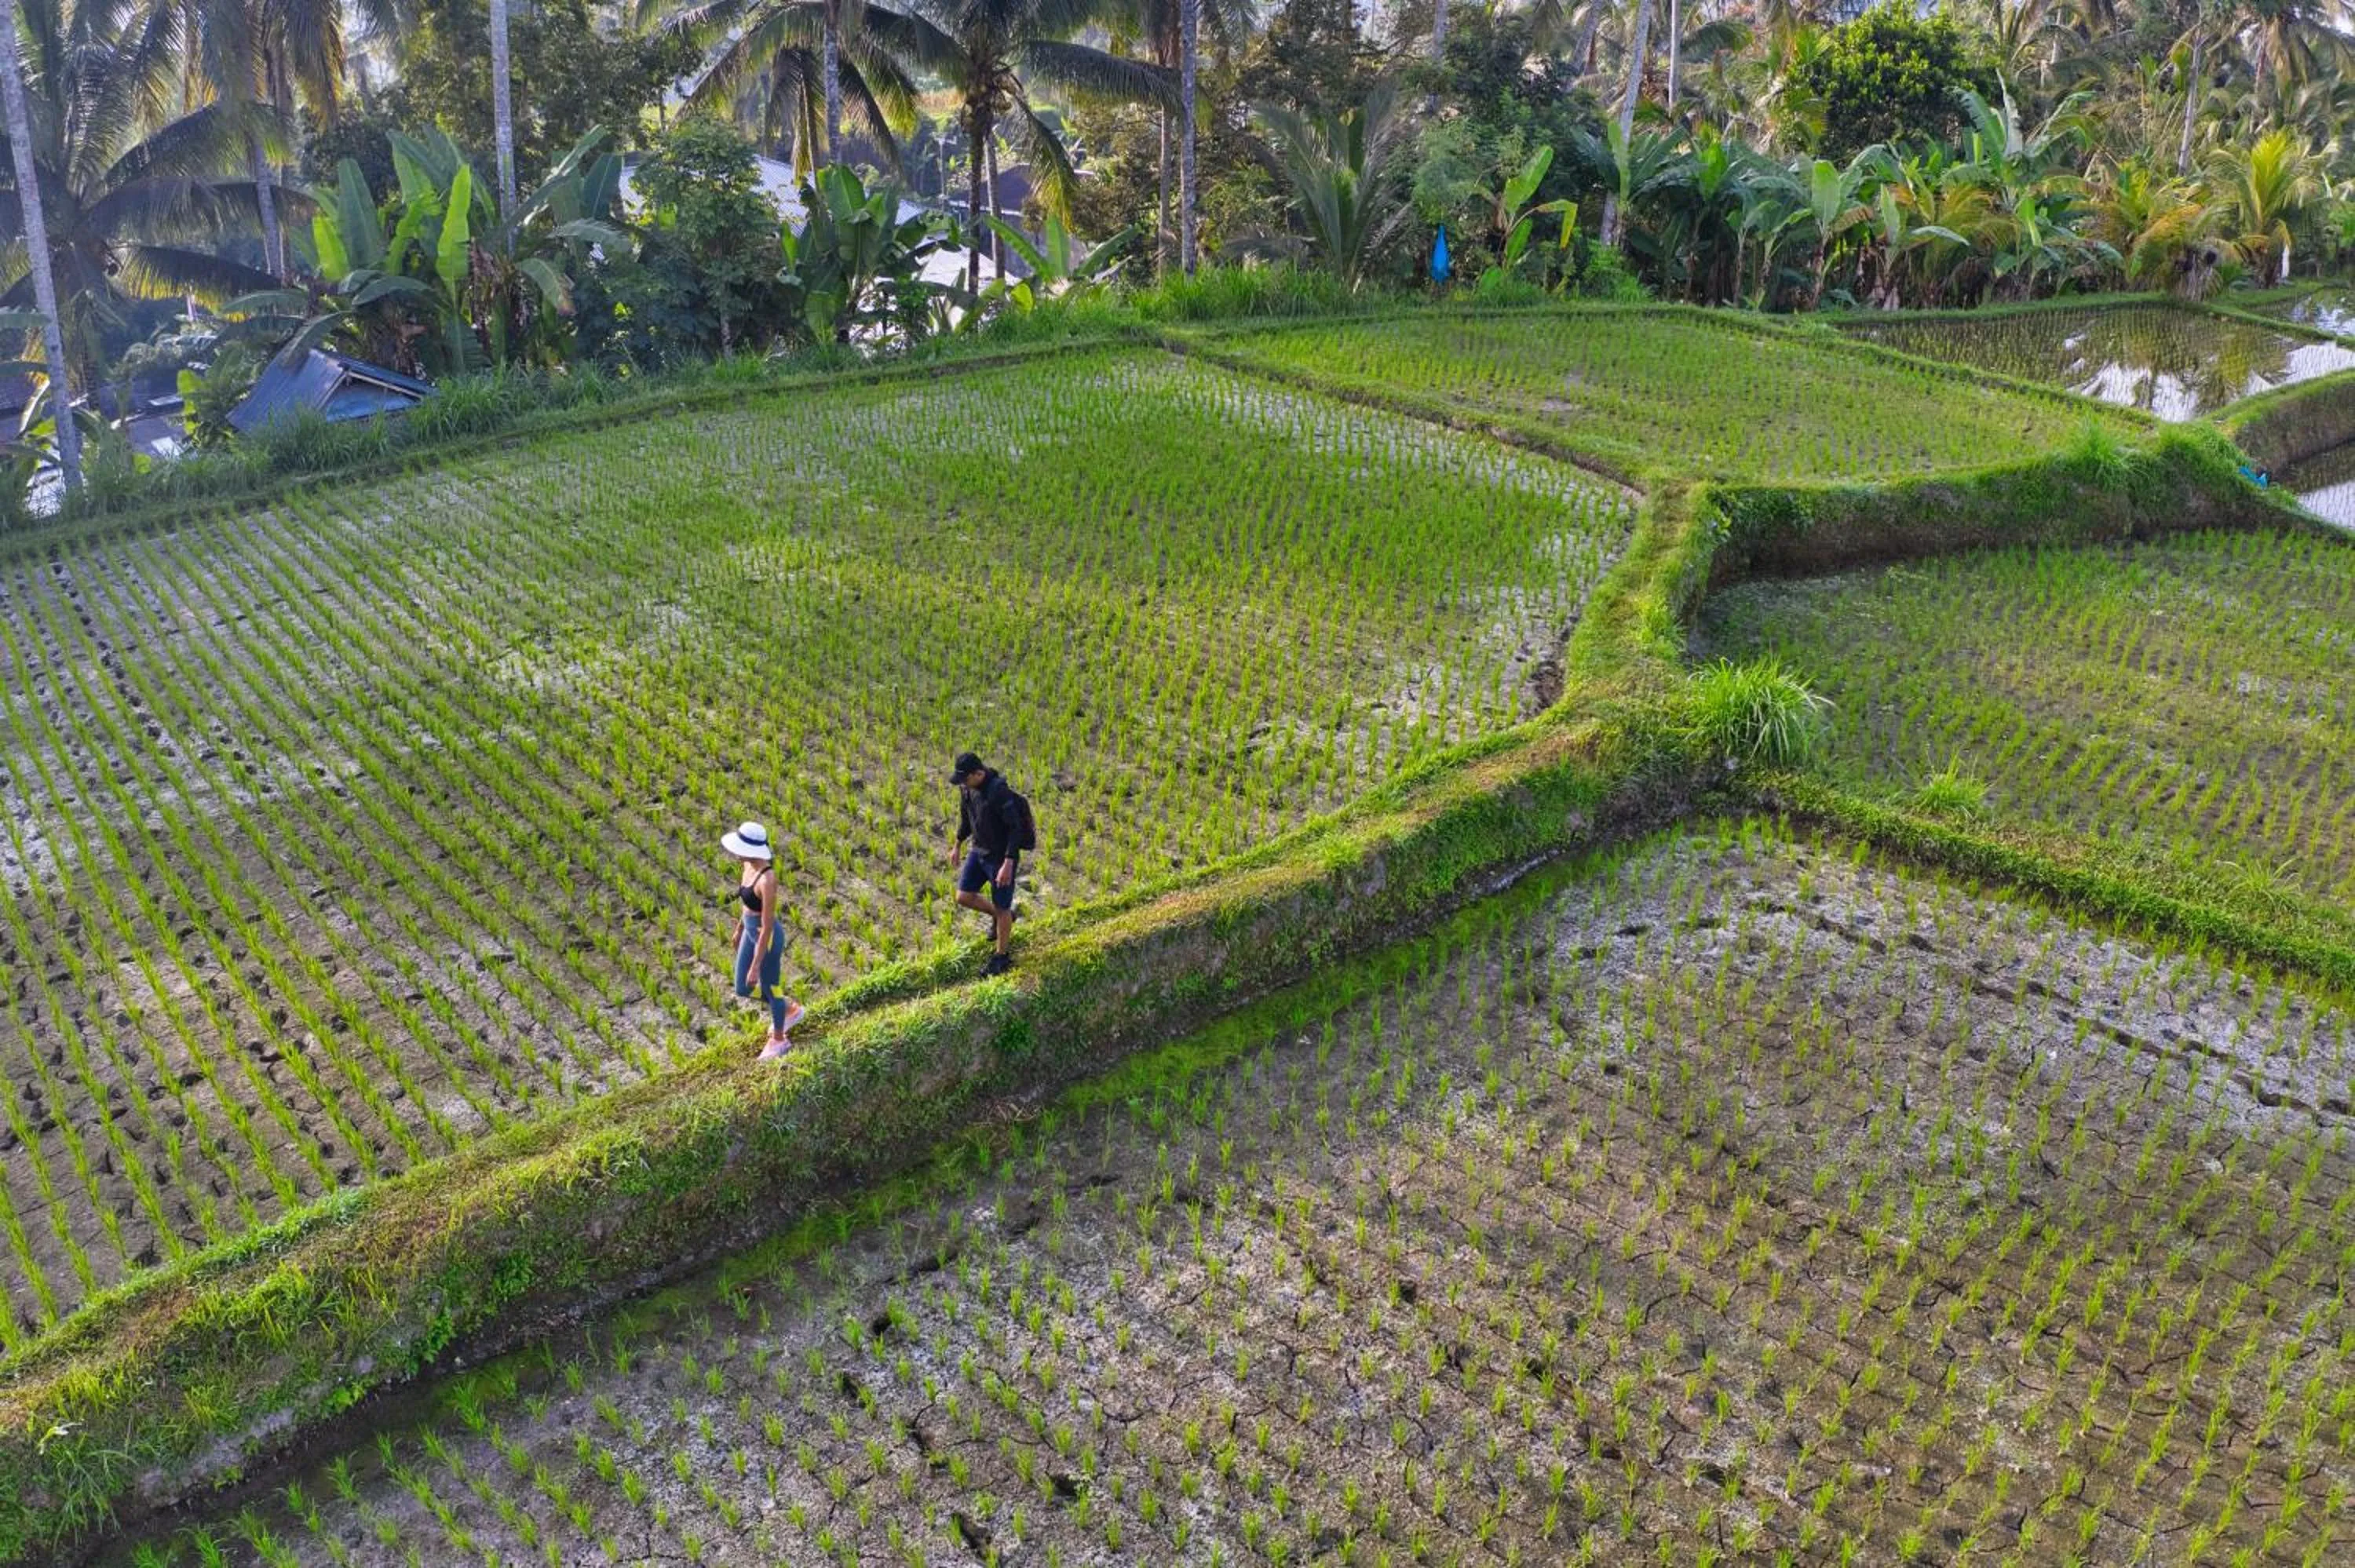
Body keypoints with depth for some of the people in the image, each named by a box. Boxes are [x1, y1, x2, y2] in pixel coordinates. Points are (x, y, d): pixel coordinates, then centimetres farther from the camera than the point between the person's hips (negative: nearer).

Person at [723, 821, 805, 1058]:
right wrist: (739, 929, 24)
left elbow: (768, 926, -28)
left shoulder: (767, 879, -33)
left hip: (767, 938, -9)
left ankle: (779, 1040, 41)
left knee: (770, 989, 15)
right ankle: (791, 1009, 45)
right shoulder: (749, 865, -7)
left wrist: (756, 965, -23)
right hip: (750, 932, 9)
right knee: (742, 989, 22)